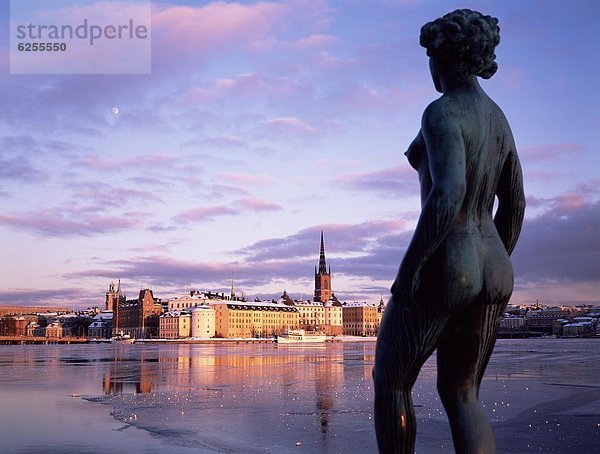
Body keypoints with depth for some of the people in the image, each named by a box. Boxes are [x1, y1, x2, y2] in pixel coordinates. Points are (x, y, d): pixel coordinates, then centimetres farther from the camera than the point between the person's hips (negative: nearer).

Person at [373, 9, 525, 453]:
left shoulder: (442, 112, -13)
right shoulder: (500, 120, 15)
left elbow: (447, 195, -27)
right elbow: (514, 208, 17)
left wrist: (409, 268, -20)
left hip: (440, 271, -8)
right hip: (489, 274, 8)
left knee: (390, 383, 13)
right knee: (461, 395, 15)